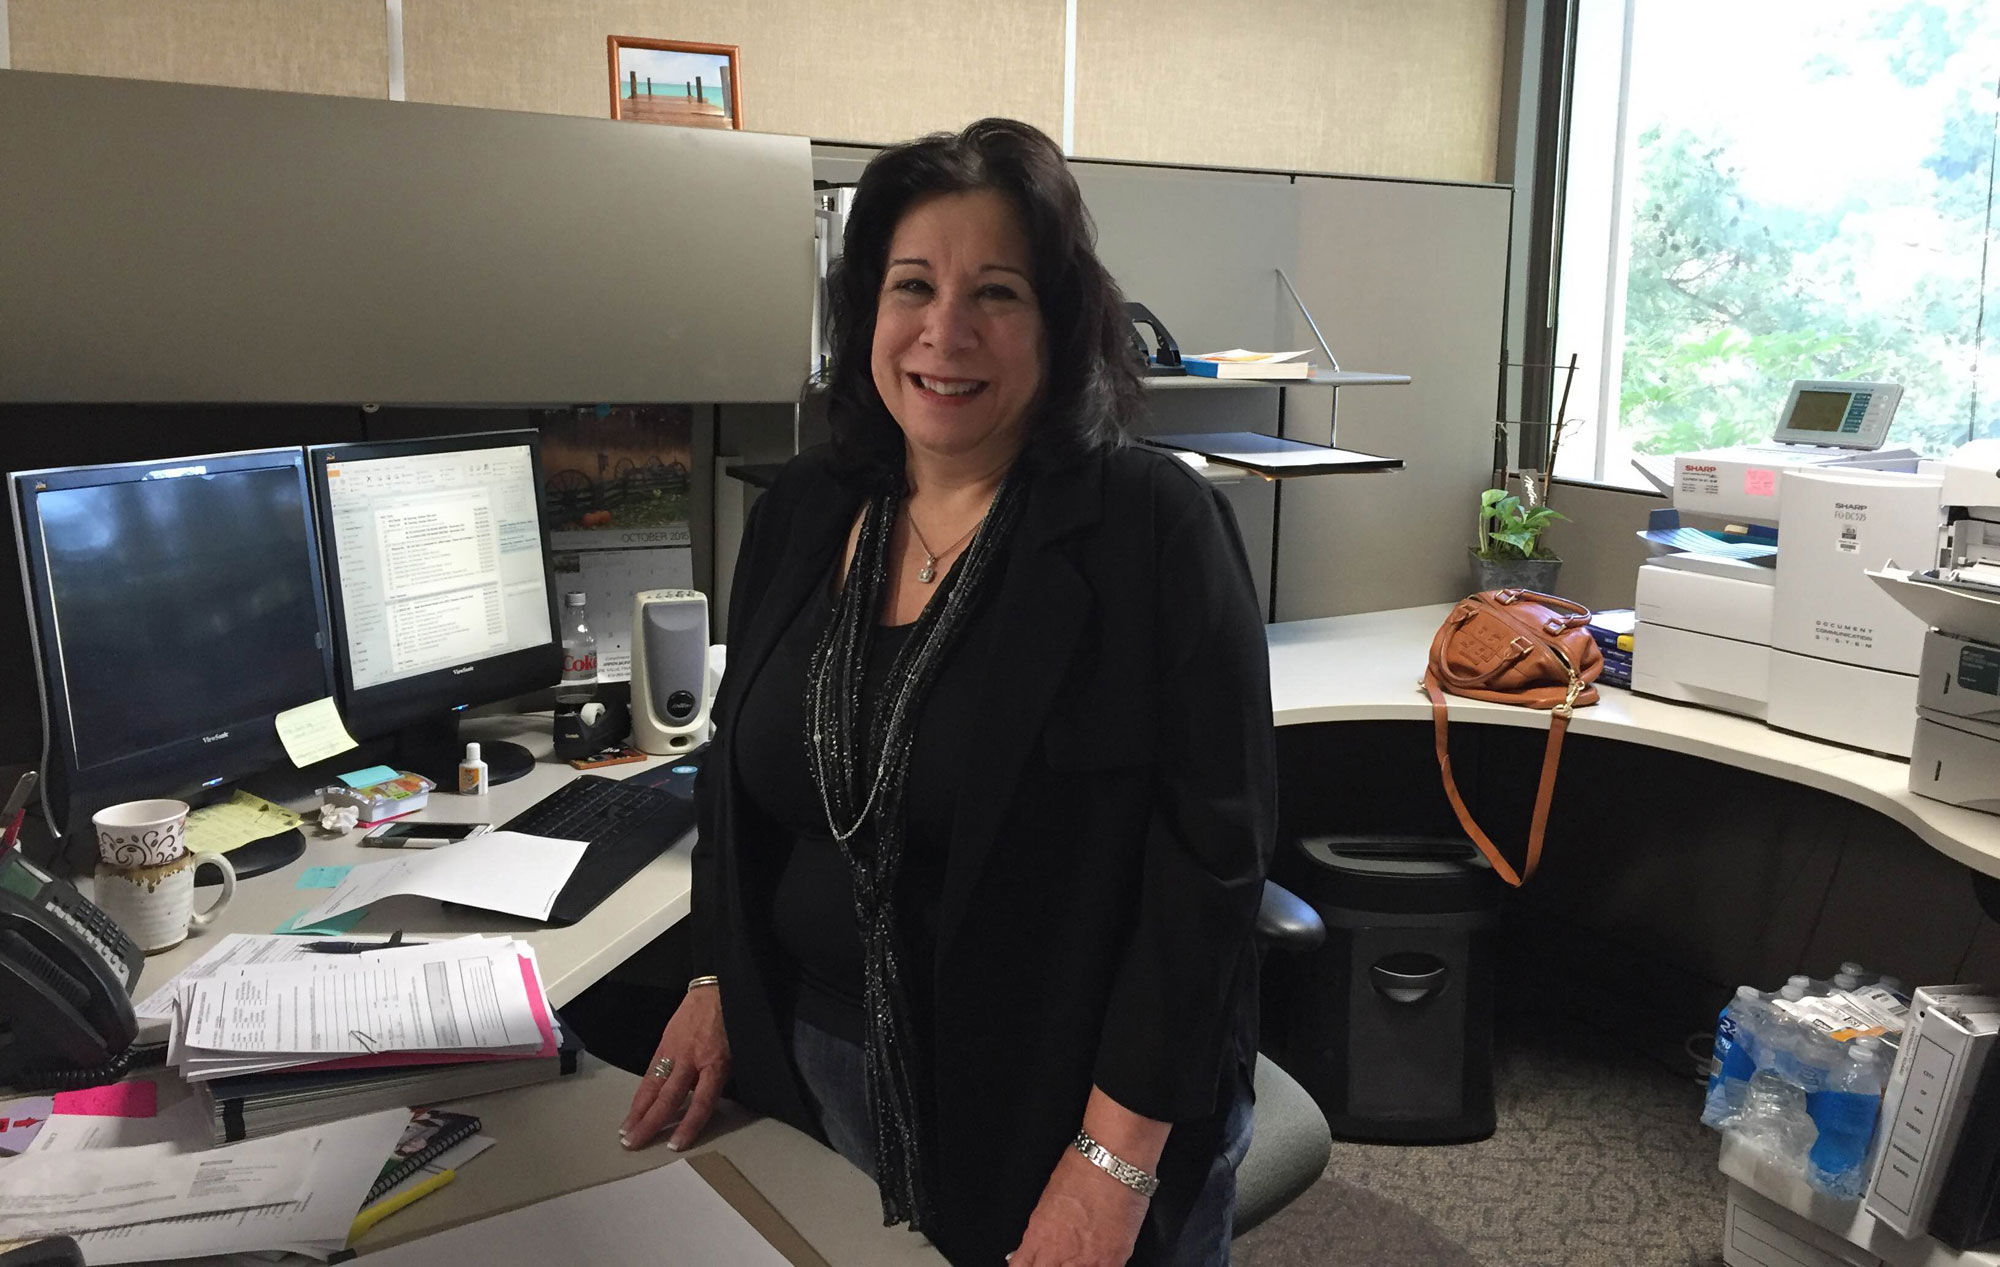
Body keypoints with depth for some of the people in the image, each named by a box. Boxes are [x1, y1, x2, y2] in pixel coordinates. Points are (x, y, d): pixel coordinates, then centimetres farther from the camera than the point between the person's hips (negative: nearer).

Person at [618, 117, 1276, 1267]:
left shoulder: (1156, 526, -16)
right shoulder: (802, 515, 1)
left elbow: (1211, 856, -18)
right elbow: (743, 779, 13)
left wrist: (1118, 1159, -19)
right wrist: (718, 984, 8)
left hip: (1063, 1099, -4)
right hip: (817, 1074, 5)